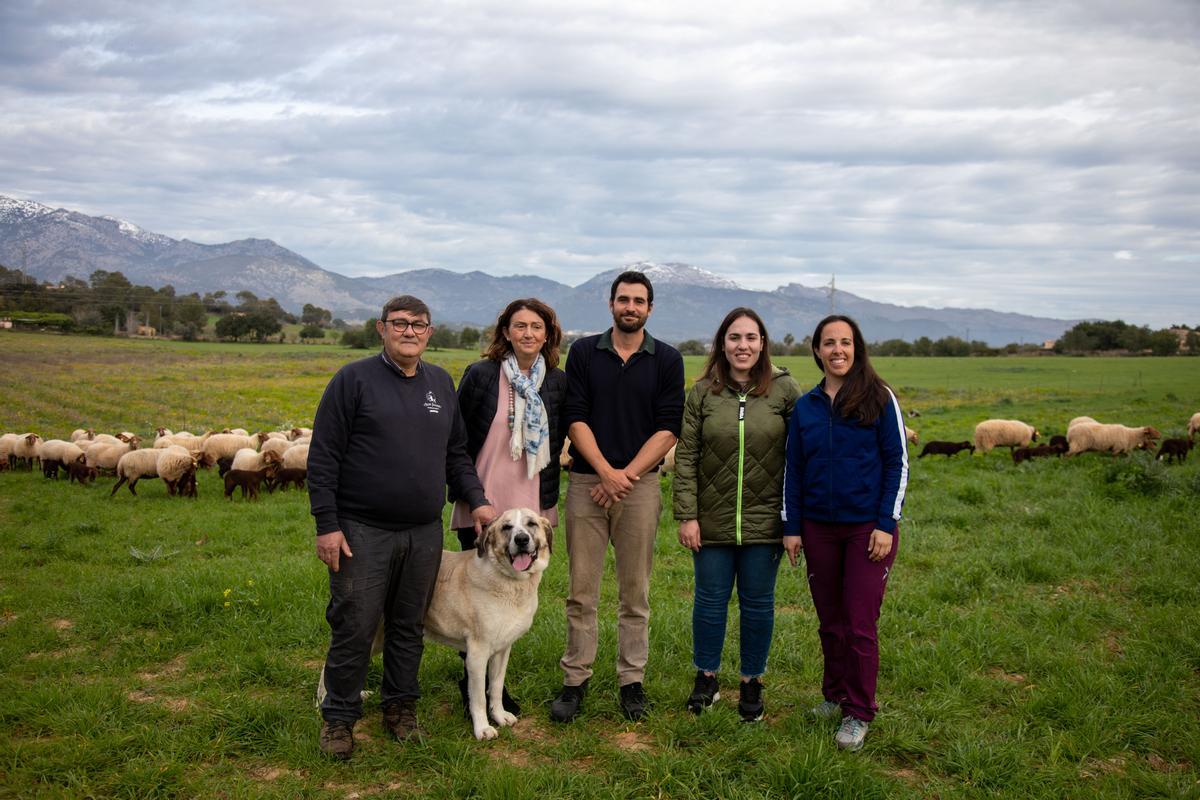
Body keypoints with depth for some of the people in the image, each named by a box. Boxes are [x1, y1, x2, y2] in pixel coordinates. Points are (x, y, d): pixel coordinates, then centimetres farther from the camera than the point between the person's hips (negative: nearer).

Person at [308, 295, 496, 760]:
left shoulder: (441, 383, 12)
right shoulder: (355, 379, -5)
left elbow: (456, 454, 19)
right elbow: (323, 457, -7)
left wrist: (476, 500, 4)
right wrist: (326, 525, -12)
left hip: (424, 533, 5)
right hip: (363, 531, -4)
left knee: (409, 626, 13)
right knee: (354, 628, 0)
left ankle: (400, 706, 29)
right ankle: (339, 717, 16)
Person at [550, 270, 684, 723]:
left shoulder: (667, 360, 5)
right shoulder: (583, 353, 6)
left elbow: (668, 429, -2)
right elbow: (575, 418, -1)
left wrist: (625, 474, -10)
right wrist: (605, 472, -11)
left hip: (640, 483, 0)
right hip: (586, 482, 0)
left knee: (635, 593, 6)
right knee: (581, 591, 3)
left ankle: (632, 680, 17)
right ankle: (575, 680, 13)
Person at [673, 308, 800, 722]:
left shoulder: (785, 390, -3)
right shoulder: (702, 392, -1)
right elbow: (685, 457, -1)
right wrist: (687, 515, -6)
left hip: (764, 520, -1)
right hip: (713, 519, 1)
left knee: (758, 602, 10)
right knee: (710, 599, 10)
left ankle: (752, 682, 27)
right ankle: (706, 676, 29)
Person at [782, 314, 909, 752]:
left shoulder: (879, 398, -3)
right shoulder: (804, 407, 7)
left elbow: (897, 463, -4)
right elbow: (793, 470, 11)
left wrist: (886, 525, -10)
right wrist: (791, 527, 6)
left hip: (867, 528, -4)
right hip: (819, 527, 4)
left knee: (860, 624, -3)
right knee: (830, 621, 12)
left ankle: (858, 714, 10)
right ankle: (835, 695, 29)